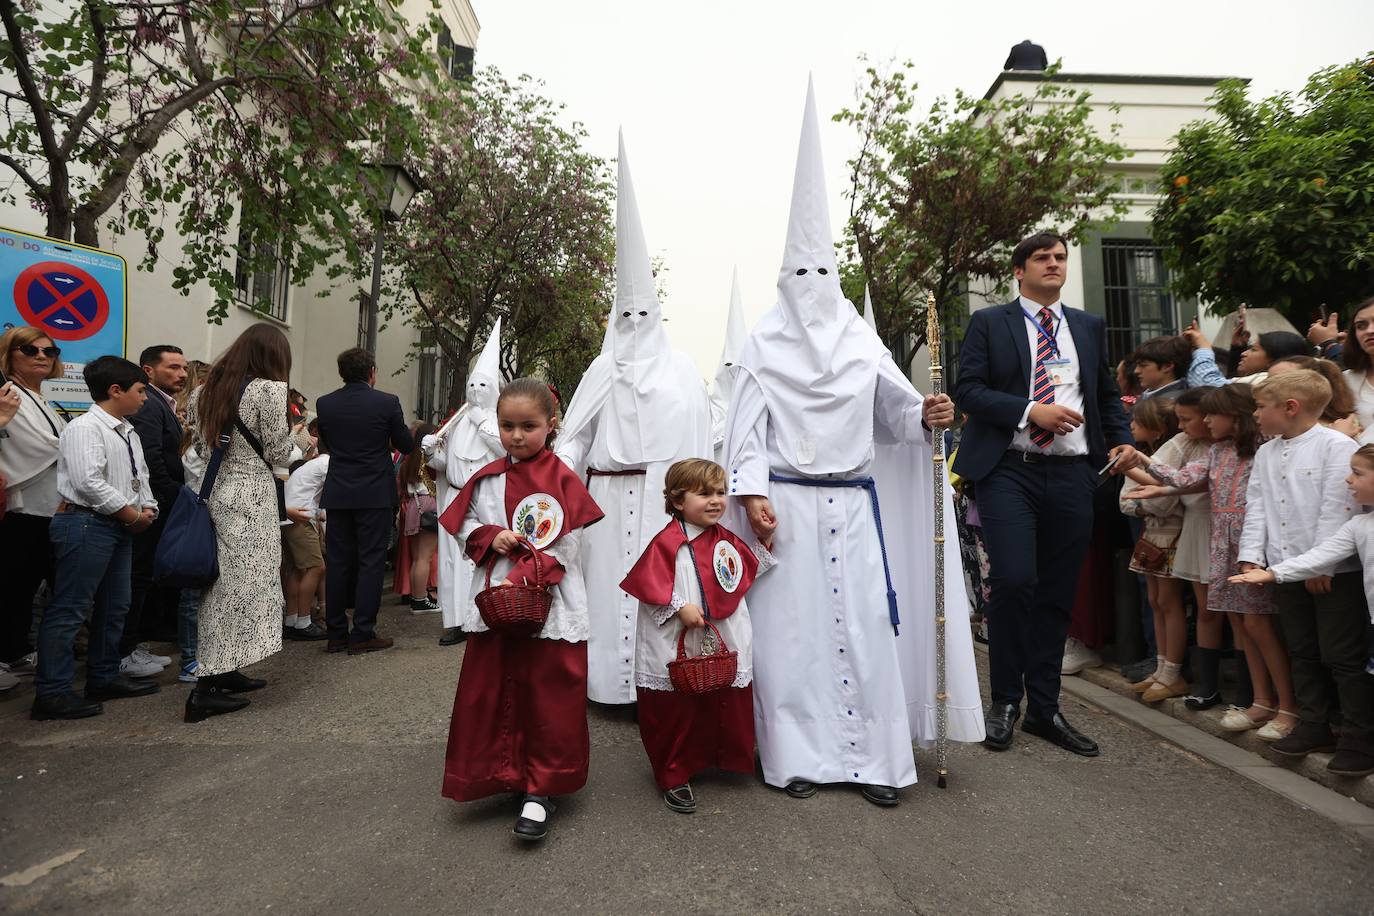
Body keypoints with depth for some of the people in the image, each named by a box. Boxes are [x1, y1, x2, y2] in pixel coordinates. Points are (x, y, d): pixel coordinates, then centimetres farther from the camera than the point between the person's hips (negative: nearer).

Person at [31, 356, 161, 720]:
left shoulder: (128, 433, 15)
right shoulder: (85, 428, -14)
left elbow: (140, 477, 19)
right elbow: (89, 482, -23)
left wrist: (148, 508, 0)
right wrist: (134, 516, -15)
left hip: (119, 526, 10)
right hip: (87, 524, -10)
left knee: (114, 607, 16)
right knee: (69, 609, -4)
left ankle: (104, 678, 28)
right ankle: (52, 693, 3)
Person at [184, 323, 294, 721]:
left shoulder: (206, 389, 11)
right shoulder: (268, 389, -11)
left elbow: (200, 443, 18)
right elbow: (278, 453, -8)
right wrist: (290, 431, 9)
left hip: (215, 492, 8)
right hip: (250, 496, -8)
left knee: (222, 584, 15)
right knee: (241, 585, -3)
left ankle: (221, 671, 24)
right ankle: (206, 688, -1)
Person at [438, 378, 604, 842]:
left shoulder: (562, 481, -7)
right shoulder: (486, 480, 6)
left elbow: (562, 548, -12)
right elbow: (465, 526, 13)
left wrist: (519, 578, -20)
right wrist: (490, 539, -8)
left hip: (549, 607, -4)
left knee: (548, 698, 4)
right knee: (487, 695, 13)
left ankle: (539, 789, 19)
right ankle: (500, 777, 33)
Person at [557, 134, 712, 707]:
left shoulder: (681, 370, 9)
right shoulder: (601, 371, 13)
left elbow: (698, 438, 4)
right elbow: (574, 437, 5)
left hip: (666, 493, -1)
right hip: (611, 495, 2)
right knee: (612, 580, 3)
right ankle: (612, 678, 14)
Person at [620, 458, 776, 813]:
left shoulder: (727, 540, 8)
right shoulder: (667, 542, -13)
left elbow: (752, 567, 22)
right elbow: (650, 585, -17)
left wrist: (765, 540, 12)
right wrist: (679, 608, -23)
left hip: (724, 648, 6)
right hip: (677, 649, -6)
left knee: (726, 711, 18)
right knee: (675, 715, 9)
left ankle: (728, 763, 40)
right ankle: (674, 778, 26)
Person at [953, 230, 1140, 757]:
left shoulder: (1089, 327, 18)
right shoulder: (989, 323, 5)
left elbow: (1107, 395, 22)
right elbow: (967, 389, -5)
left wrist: (1123, 439, 5)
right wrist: (1030, 410, -14)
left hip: (1071, 474, 4)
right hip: (1009, 471, -4)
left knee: (1057, 594, 8)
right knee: (1014, 581, -14)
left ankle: (1044, 709, 21)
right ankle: (1005, 701, 7)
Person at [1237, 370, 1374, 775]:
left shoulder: (1336, 445, -11)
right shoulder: (1265, 453, 10)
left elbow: (1337, 509, -16)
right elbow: (1256, 506, 8)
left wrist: (1321, 565, -17)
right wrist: (1251, 554, -1)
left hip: (1334, 571, -7)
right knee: (1303, 652, 15)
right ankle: (1314, 726, 27)